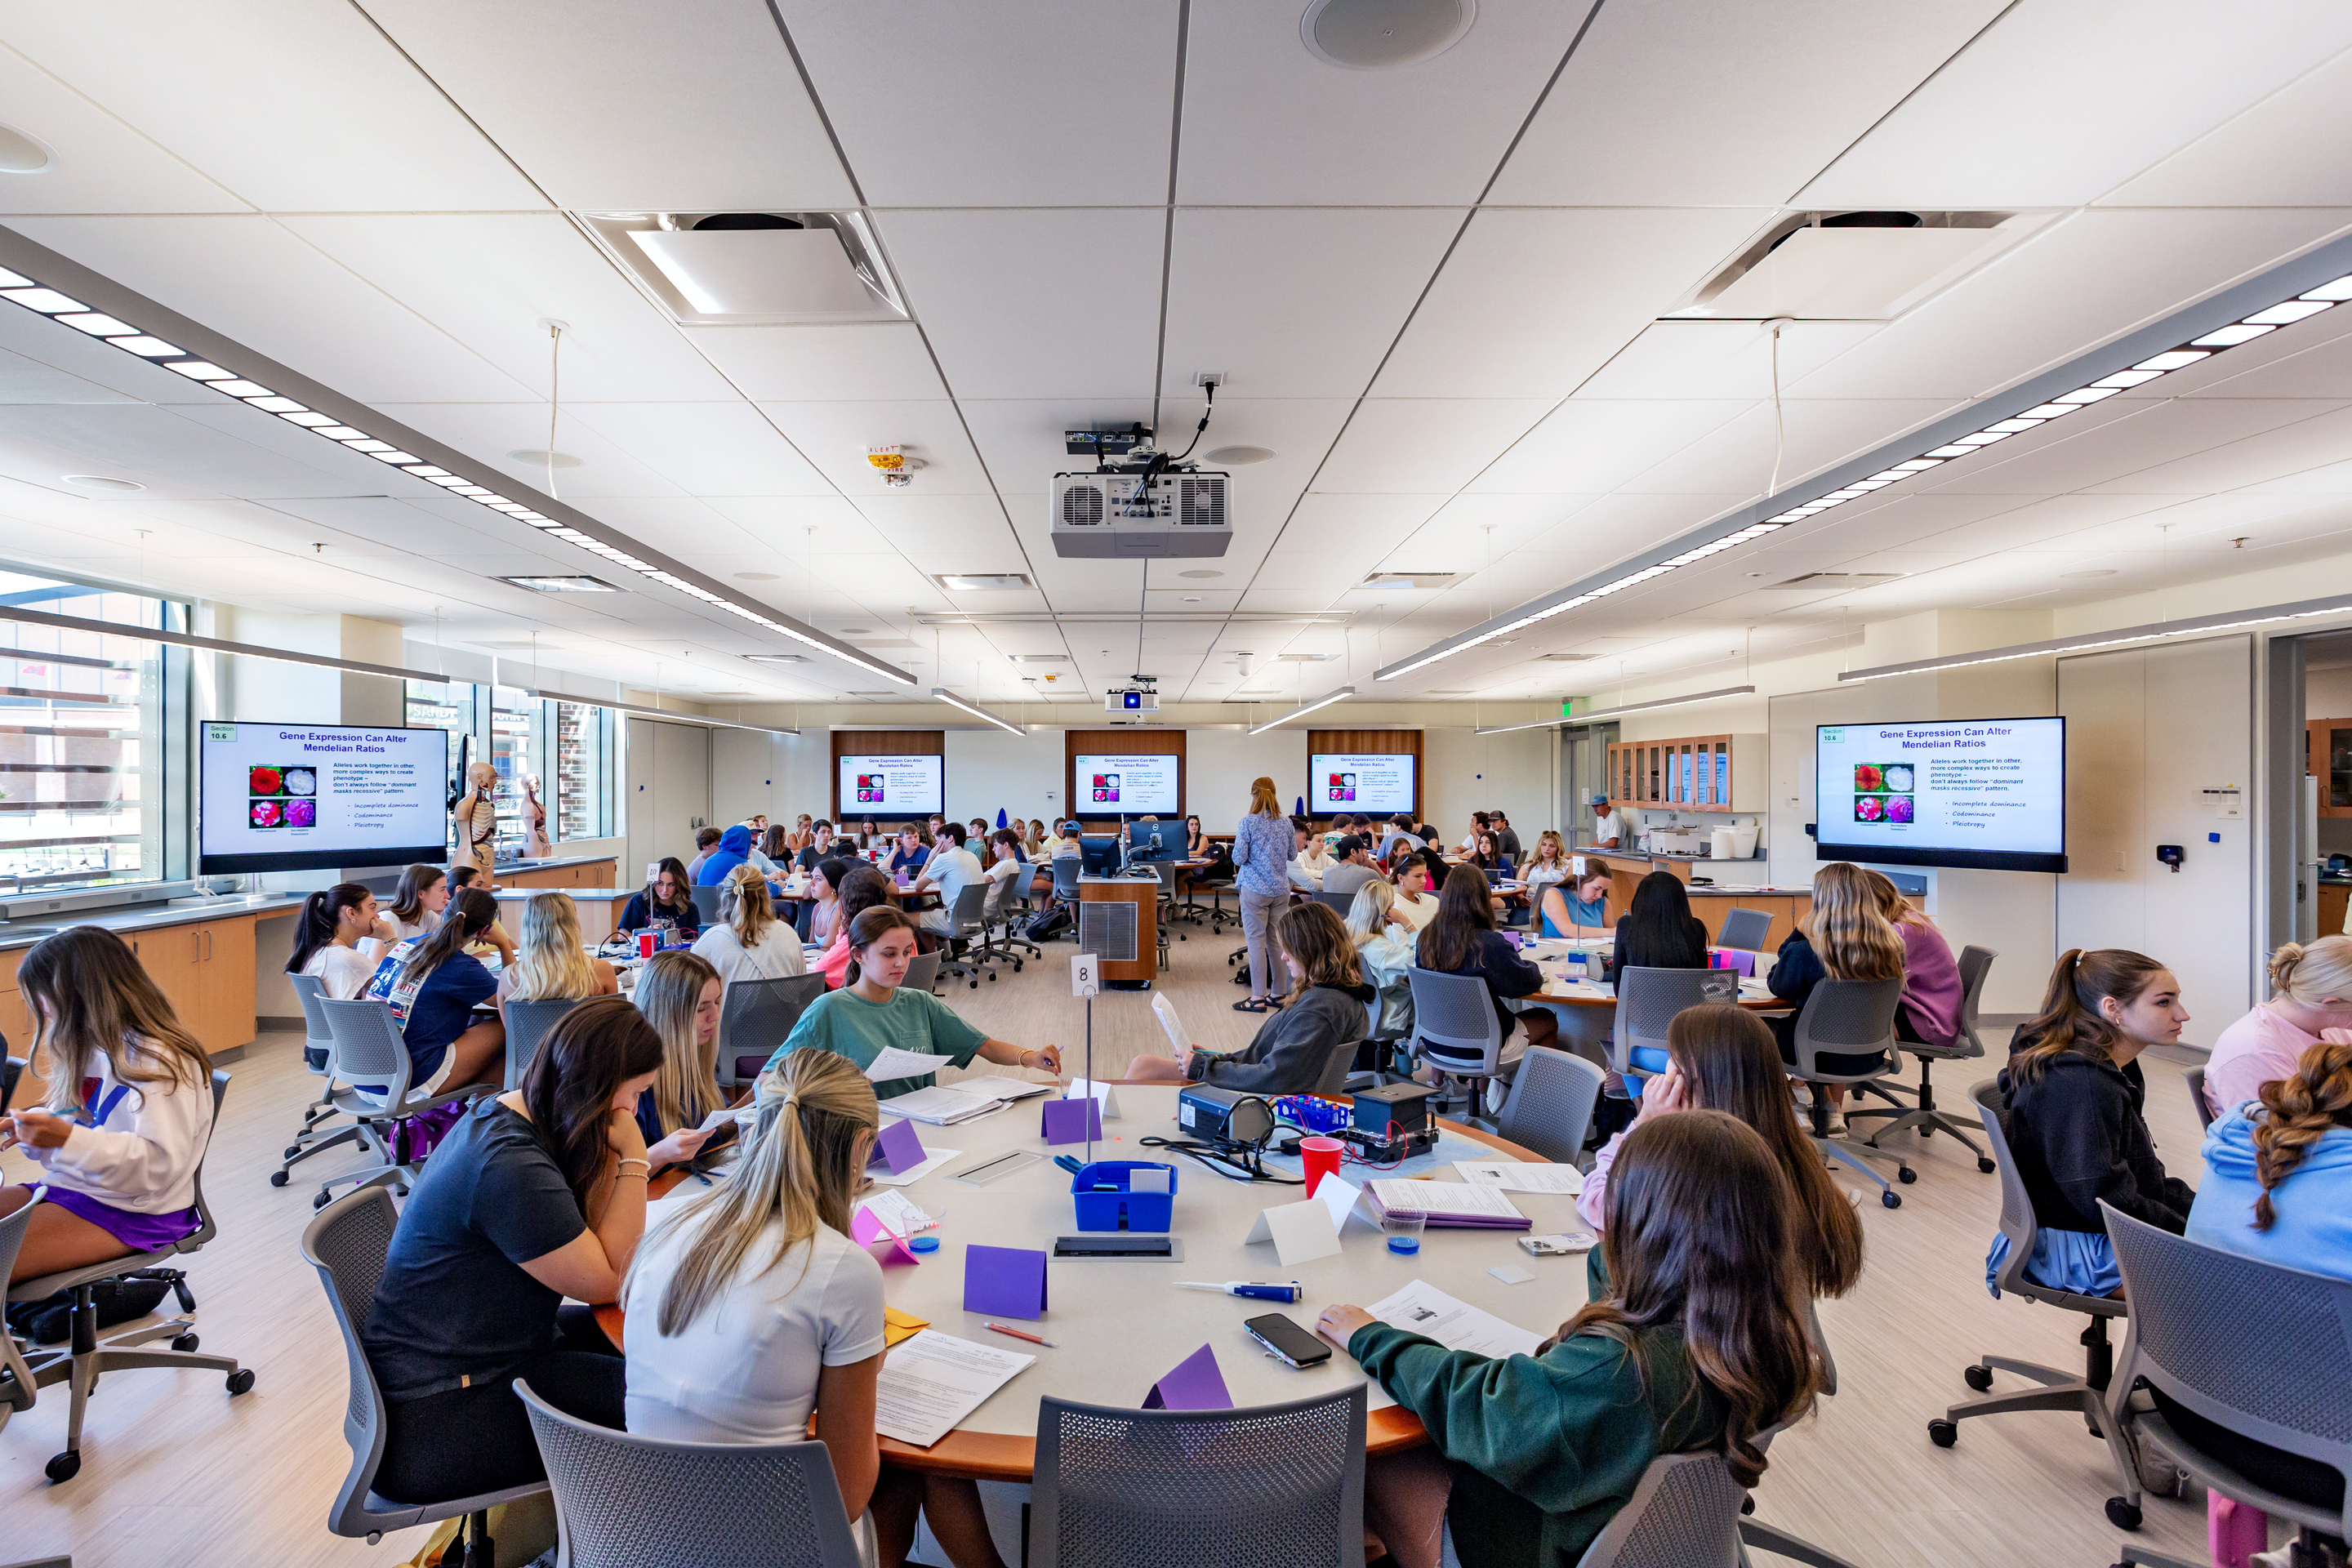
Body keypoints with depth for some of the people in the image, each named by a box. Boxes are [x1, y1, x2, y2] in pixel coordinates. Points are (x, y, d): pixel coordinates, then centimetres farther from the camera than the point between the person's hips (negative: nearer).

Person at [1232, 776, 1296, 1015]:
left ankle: (1258, 998, 0)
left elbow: (1239, 857, -12)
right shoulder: (1285, 823, 4)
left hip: (1255, 889, -5)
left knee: (1256, 941, -1)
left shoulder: (1248, 822, -10)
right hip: (1281, 889, 5)